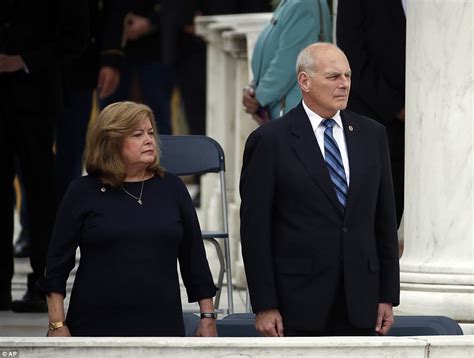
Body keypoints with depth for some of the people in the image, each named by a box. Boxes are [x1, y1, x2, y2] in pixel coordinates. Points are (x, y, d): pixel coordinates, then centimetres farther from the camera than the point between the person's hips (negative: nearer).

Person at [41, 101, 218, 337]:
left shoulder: (171, 188, 8)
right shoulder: (84, 192, 1)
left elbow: (194, 256, 12)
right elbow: (58, 262, 2)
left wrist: (208, 317, 9)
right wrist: (57, 324, -5)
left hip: (160, 326, 2)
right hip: (97, 328, -2)